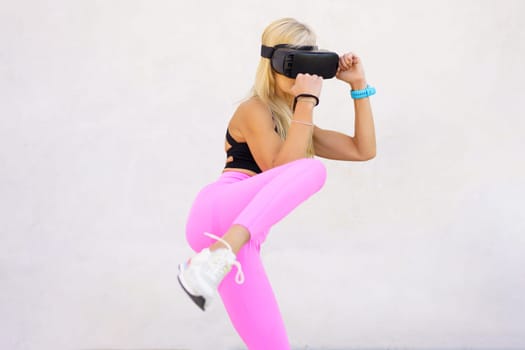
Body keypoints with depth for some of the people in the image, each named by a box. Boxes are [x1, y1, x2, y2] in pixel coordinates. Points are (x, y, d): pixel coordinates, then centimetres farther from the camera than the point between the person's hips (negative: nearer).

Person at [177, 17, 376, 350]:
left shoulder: (297, 123, 30)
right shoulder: (255, 110, 4)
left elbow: (363, 150, 26)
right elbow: (281, 168, -11)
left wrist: (359, 85, 21)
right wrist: (307, 101, -9)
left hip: (243, 238, 8)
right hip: (216, 212, -8)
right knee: (312, 169, -32)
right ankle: (211, 262, -42)